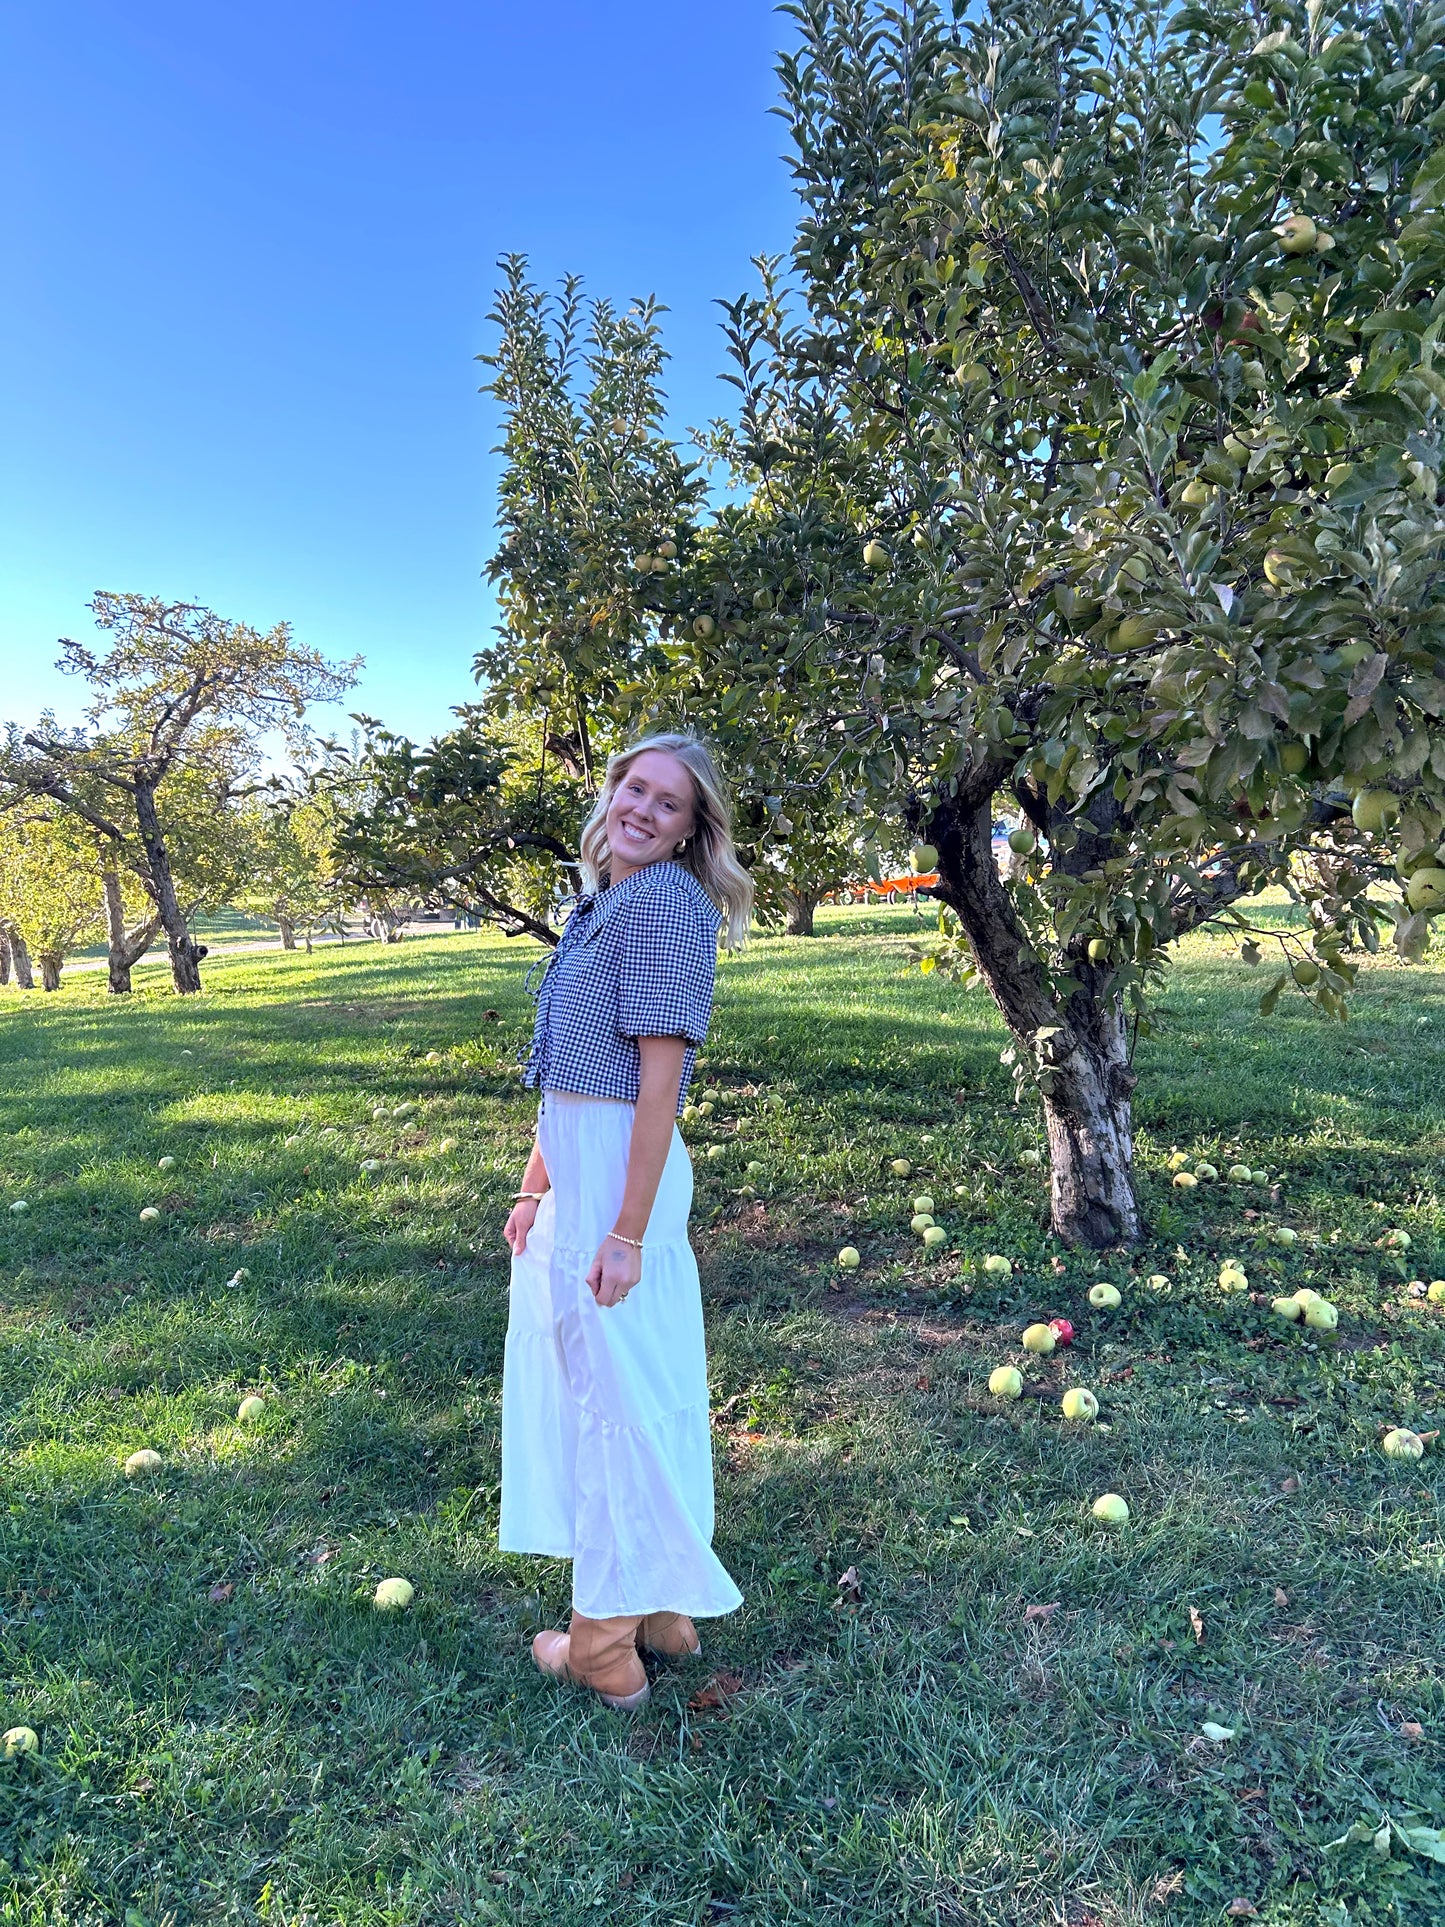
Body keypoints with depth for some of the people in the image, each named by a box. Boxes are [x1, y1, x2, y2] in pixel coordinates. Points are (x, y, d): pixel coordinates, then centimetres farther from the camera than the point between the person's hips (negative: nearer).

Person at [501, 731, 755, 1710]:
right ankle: (658, 1603, 39)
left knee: (617, 1393, 5)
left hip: (622, 1173, -10)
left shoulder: (665, 902, -16)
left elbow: (660, 1078, -20)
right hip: (578, 1169, 10)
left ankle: (610, 1640, 27)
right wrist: (536, 1186, 17)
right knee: (591, 1383, 20)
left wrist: (628, 1232, -20)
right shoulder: (604, 902, 12)